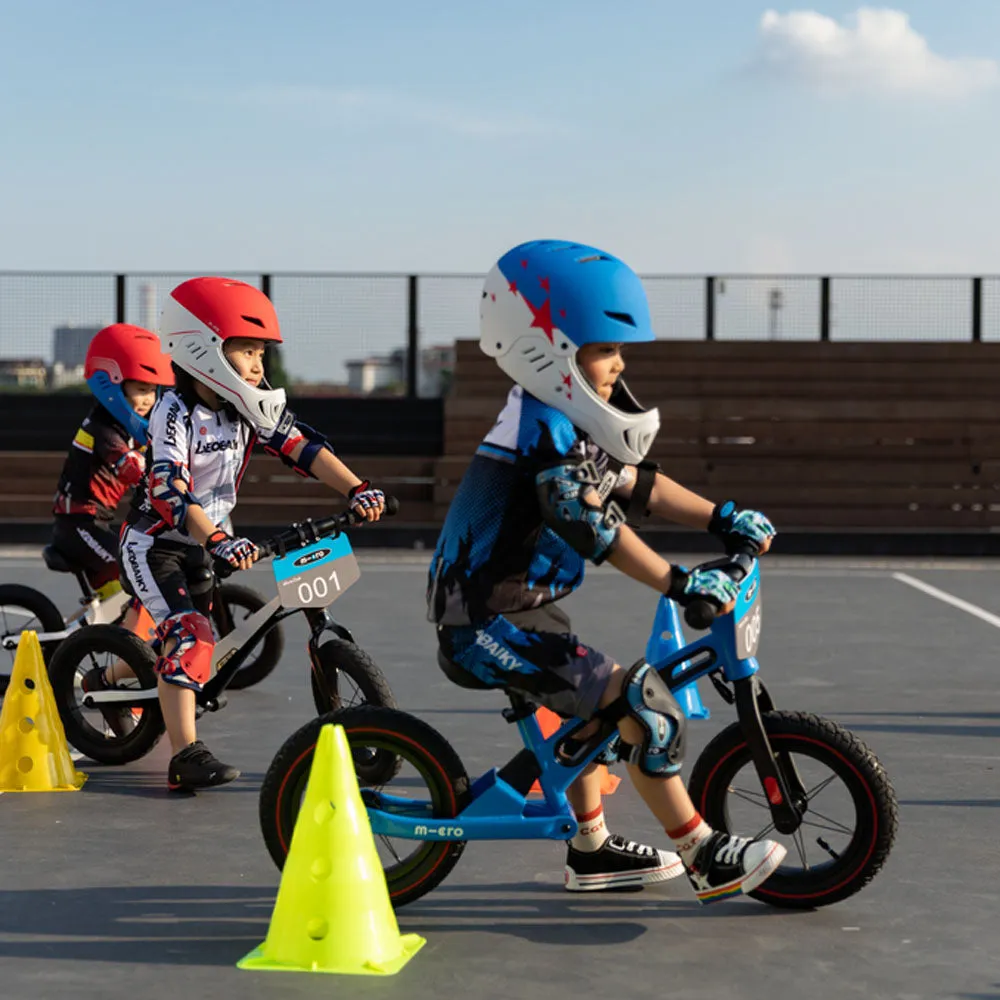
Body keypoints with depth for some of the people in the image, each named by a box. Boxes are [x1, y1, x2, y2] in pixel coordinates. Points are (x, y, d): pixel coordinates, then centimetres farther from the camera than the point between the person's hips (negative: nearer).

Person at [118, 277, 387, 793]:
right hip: (154, 543, -8)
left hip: (203, 543, 8)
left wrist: (358, 489, -26)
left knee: (191, 640, 13)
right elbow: (169, 492, -34)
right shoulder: (175, 413, -22)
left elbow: (302, 446, -11)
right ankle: (187, 757, -25)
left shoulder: (252, 405, -3)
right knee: (189, 636, -22)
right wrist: (219, 541, -48)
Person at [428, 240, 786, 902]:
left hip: (518, 606, 11)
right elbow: (594, 527, -30)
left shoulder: (567, 425, 11)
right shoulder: (544, 430, -21)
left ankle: (592, 852, 38)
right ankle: (704, 857, -6)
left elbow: (635, 482, 17)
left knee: (591, 704, 26)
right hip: (490, 623, -11)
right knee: (640, 703, -14)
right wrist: (681, 584, -31)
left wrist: (722, 518, 9)